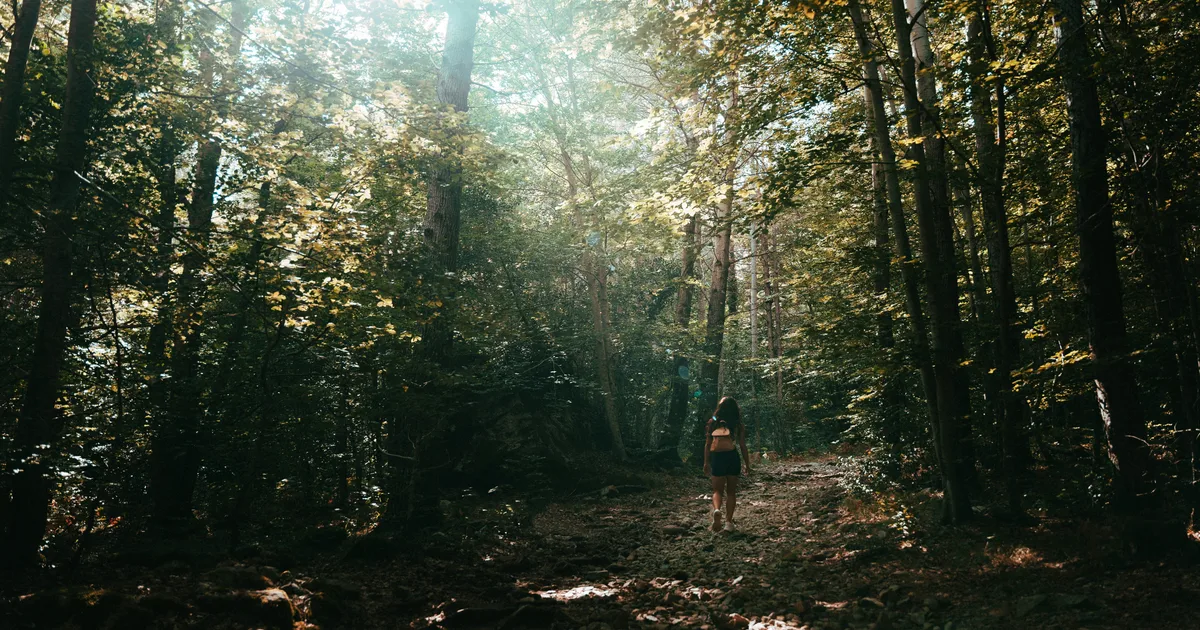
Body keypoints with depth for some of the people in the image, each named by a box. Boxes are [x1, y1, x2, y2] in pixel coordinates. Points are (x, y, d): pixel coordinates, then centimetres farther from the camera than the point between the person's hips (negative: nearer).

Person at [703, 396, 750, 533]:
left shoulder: (712, 422, 8)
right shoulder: (738, 425, 6)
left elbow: (708, 444, 7)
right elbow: (743, 446, 4)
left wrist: (706, 463, 13)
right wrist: (747, 464, 12)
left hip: (717, 457, 0)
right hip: (732, 456, 0)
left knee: (718, 490, 8)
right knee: (731, 491, 12)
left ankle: (716, 510, -22)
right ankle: (729, 523, 8)